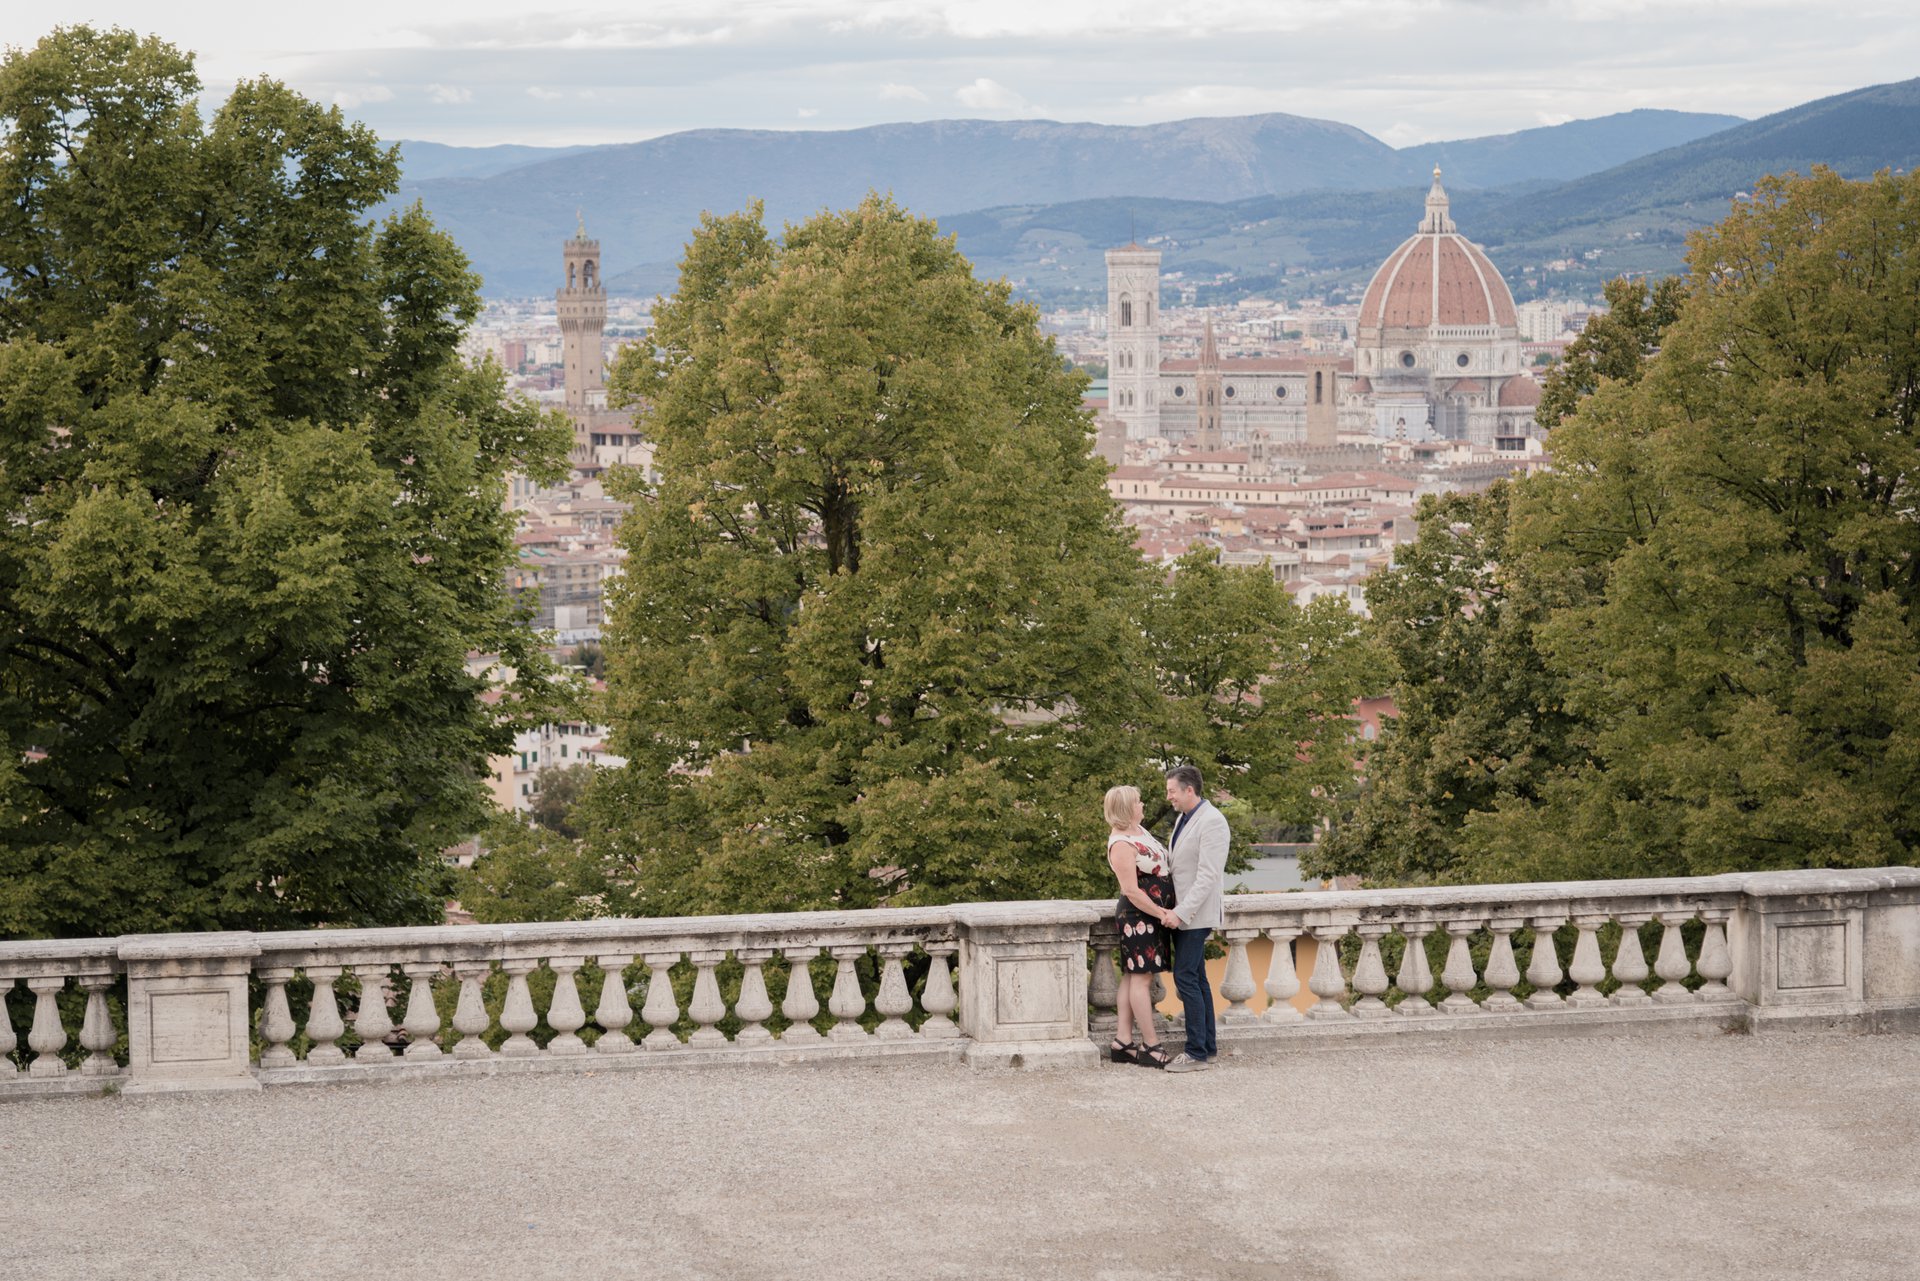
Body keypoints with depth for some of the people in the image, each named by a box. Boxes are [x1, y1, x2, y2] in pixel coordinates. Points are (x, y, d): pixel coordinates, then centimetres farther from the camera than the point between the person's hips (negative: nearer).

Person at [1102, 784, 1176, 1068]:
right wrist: (1161, 913, -18)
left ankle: (1122, 1043, 11)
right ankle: (1151, 1047, -6)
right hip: (1138, 916, -10)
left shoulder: (1139, 831, 12)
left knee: (1133, 977, 9)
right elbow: (1131, 890, -21)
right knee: (1142, 978, -7)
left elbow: (1159, 864, 24)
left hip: (1152, 914, 10)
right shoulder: (1121, 844, -18)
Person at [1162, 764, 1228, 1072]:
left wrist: (1181, 912, -24)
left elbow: (1208, 877, -22)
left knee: (1186, 978, -12)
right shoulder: (1184, 819, 13)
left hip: (1196, 915, -10)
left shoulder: (1212, 822, -17)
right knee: (1196, 978, 11)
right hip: (1180, 913, 10)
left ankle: (1197, 1053, -9)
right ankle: (1207, 1047, 16)